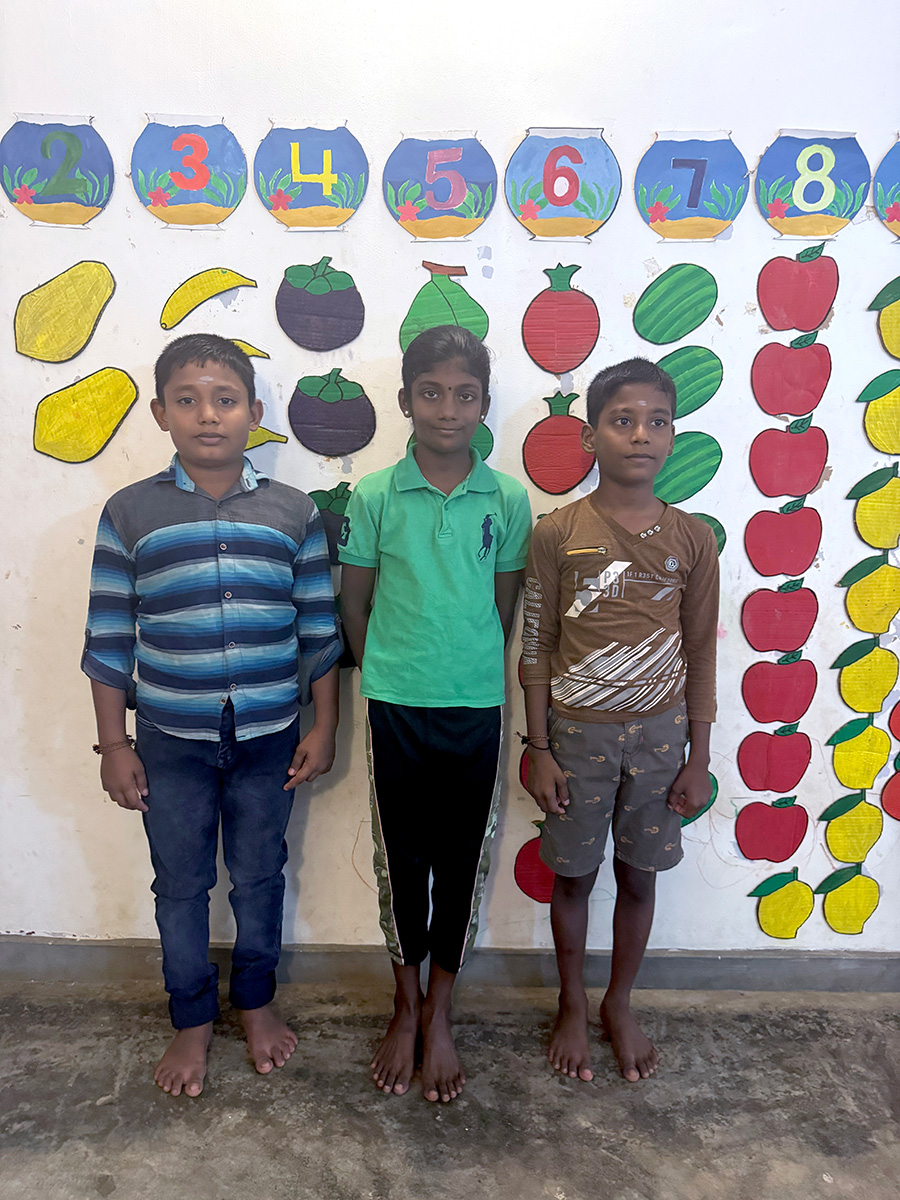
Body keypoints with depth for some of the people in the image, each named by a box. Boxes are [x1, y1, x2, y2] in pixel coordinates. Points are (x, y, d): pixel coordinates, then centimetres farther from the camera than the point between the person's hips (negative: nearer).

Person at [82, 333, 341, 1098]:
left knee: (259, 876, 17)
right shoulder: (130, 514, -4)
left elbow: (320, 631, 1)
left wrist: (324, 728, 0)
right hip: (171, 741, 0)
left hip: (269, 736, 0)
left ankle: (256, 1001, 41)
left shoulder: (294, 512, -3)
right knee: (181, 884, 15)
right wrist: (113, 744, 0)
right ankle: (193, 1020, 38)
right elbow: (109, 639, -1)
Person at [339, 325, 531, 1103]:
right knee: (400, 858, 13)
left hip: (476, 709, 1)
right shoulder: (373, 497, -5)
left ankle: (439, 1016, 33)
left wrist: (469, 674, 5)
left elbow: (506, 607, 5)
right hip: (395, 708, 0)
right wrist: (388, 675, 5)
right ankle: (406, 1006, 36)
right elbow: (354, 605, 3)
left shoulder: (507, 499, -3)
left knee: (462, 862, 12)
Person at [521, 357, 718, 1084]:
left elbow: (700, 654, 2)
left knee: (638, 876, 15)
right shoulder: (557, 534, -7)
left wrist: (699, 758, 2)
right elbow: (536, 647, -4)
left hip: (659, 733, 2)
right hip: (578, 731, -1)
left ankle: (620, 1006, 38)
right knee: (573, 875, 13)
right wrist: (539, 750, -6)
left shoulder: (692, 539, -2)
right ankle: (572, 1007, 36)